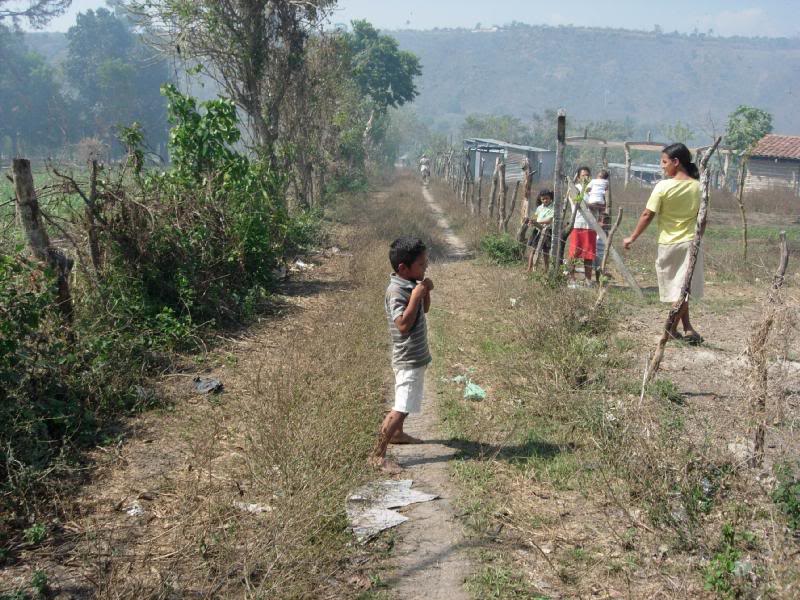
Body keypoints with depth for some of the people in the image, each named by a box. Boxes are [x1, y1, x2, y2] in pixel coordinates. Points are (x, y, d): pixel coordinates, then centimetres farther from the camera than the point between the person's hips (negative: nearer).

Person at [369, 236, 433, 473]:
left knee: (404, 404, 26)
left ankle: (397, 433, 46)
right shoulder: (396, 291, -25)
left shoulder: (411, 284, 3)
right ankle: (377, 455, 0)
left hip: (415, 356, 10)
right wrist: (416, 295, -30)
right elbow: (404, 325, -34)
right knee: (401, 408, -7)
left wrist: (426, 292, -2)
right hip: (408, 359, -10)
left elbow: (423, 310, 17)